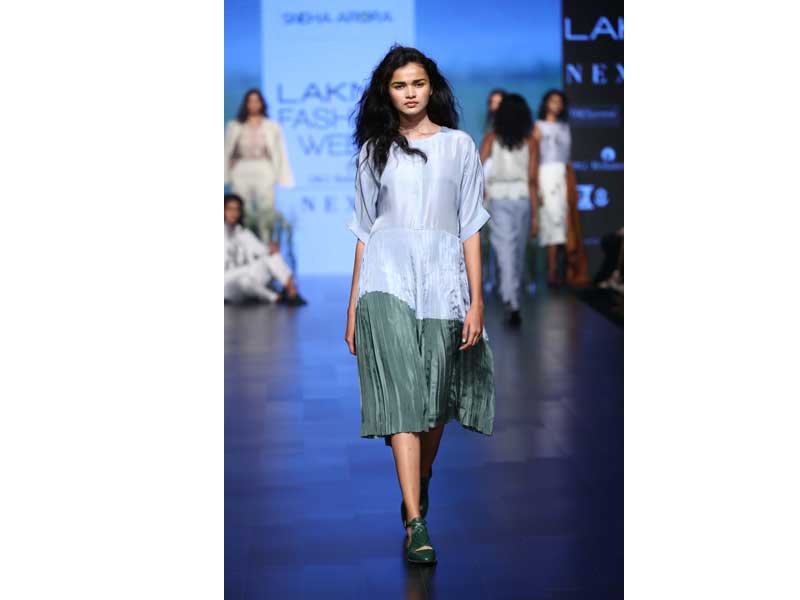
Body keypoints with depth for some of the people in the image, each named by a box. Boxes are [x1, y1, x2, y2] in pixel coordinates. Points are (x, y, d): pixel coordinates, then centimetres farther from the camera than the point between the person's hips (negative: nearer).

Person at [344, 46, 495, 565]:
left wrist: (477, 300, -3)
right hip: (388, 279, 0)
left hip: (443, 277, 1)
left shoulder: (460, 146, 8)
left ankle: (421, 483, 34)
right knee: (401, 396, -11)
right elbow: (364, 232, 12)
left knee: (436, 397, 7)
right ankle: (415, 523, -14)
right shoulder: (374, 151, 11)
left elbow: (470, 228, 5)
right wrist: (353, 307, 9)